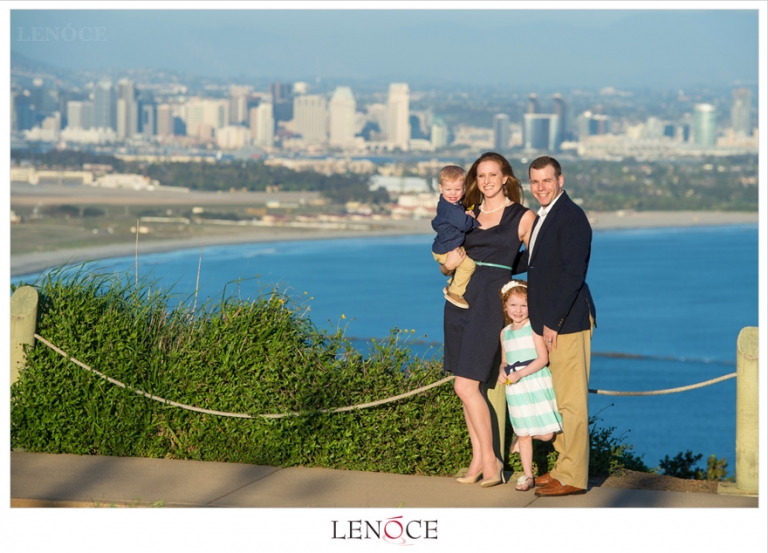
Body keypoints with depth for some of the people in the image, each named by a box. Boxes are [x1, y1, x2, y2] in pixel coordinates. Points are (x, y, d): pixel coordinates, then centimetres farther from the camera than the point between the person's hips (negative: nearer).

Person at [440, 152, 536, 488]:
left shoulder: (523, 217, 1)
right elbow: (446, 265, 18)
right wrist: (449, 264, -4)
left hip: (490, 302, -5)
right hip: (459, 300, 5)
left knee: (466, 385, -12)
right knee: (470, 387, 6)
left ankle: (491, 459, -1)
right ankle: (478, 459, 13)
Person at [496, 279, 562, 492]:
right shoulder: (505, 333, 12)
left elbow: (543, 358, -12)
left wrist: (520, 374, -19)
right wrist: (502, 371, -4)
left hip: (536, 384, -4)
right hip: (516, 389, 4)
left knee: (546, 434, -5)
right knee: (524, 434, 7)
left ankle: (521, 438, 26)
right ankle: (527, 475, 16)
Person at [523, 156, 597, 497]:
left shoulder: (571, 216, -13)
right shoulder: (542, 218, 17)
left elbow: (572, 273, -19)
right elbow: (530, 260, 28)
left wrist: (553, 322, -19)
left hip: (567, 322, -10)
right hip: (549, 322, 10)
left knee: (570, 401, -6)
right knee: (558, 400, 14)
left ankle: (572, 477, -3)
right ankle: (564, 466, 21)